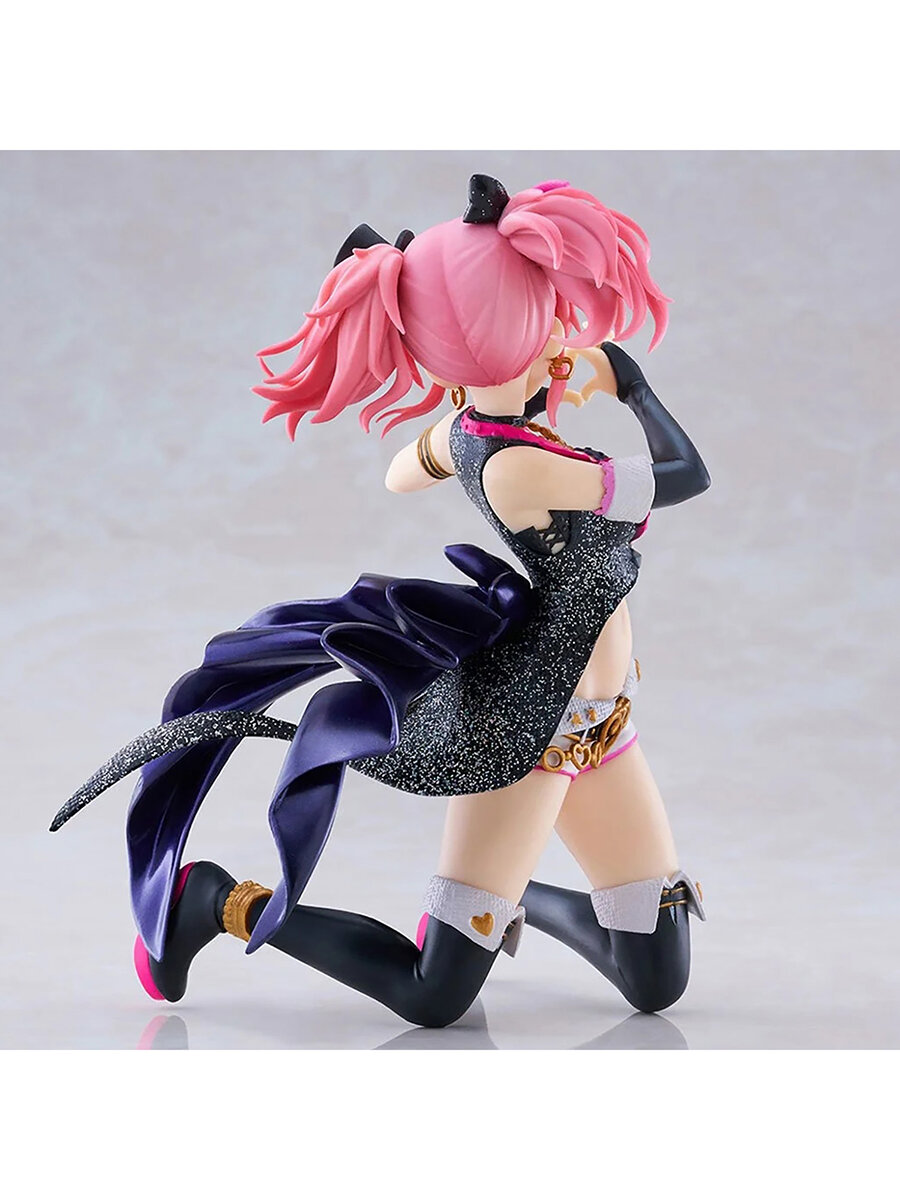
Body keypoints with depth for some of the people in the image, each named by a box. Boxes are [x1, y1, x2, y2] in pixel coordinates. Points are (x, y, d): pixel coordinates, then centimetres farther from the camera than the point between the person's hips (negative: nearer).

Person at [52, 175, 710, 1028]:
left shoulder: (462, 427, -2)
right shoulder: (521, 466, -28)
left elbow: (401, 473, 24)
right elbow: (687, 476, -14)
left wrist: (522, 397, 19)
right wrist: (629, 380, 1)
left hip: (592, 721, 9)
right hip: (523, 722, -9)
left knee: (658, 983, 10)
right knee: (433, 999, -4)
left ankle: (509, 895, 32)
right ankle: (220, 903, 9)